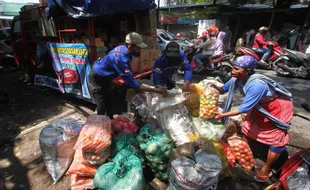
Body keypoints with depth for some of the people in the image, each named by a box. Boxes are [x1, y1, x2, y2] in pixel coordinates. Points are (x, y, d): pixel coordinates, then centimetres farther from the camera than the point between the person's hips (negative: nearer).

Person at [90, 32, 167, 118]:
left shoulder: (123, 48, -13)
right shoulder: (121, 58, -40)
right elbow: (132, 83, -42)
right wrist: (155, 90, -42)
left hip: (105, 77, 9)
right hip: (97, 78, -9)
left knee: (109, 102, 19)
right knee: (102, 107, -7)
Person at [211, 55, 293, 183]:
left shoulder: (257, 85, -42)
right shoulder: (237, 78, -19)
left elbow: (245, 107, -39)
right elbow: (224, 89, -9)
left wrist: (224, 115, -34)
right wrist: (216, 87, -31)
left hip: (279, 108, -7)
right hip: (260, 107, 8)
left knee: (277, 139, 0)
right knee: (247, 127, 14)